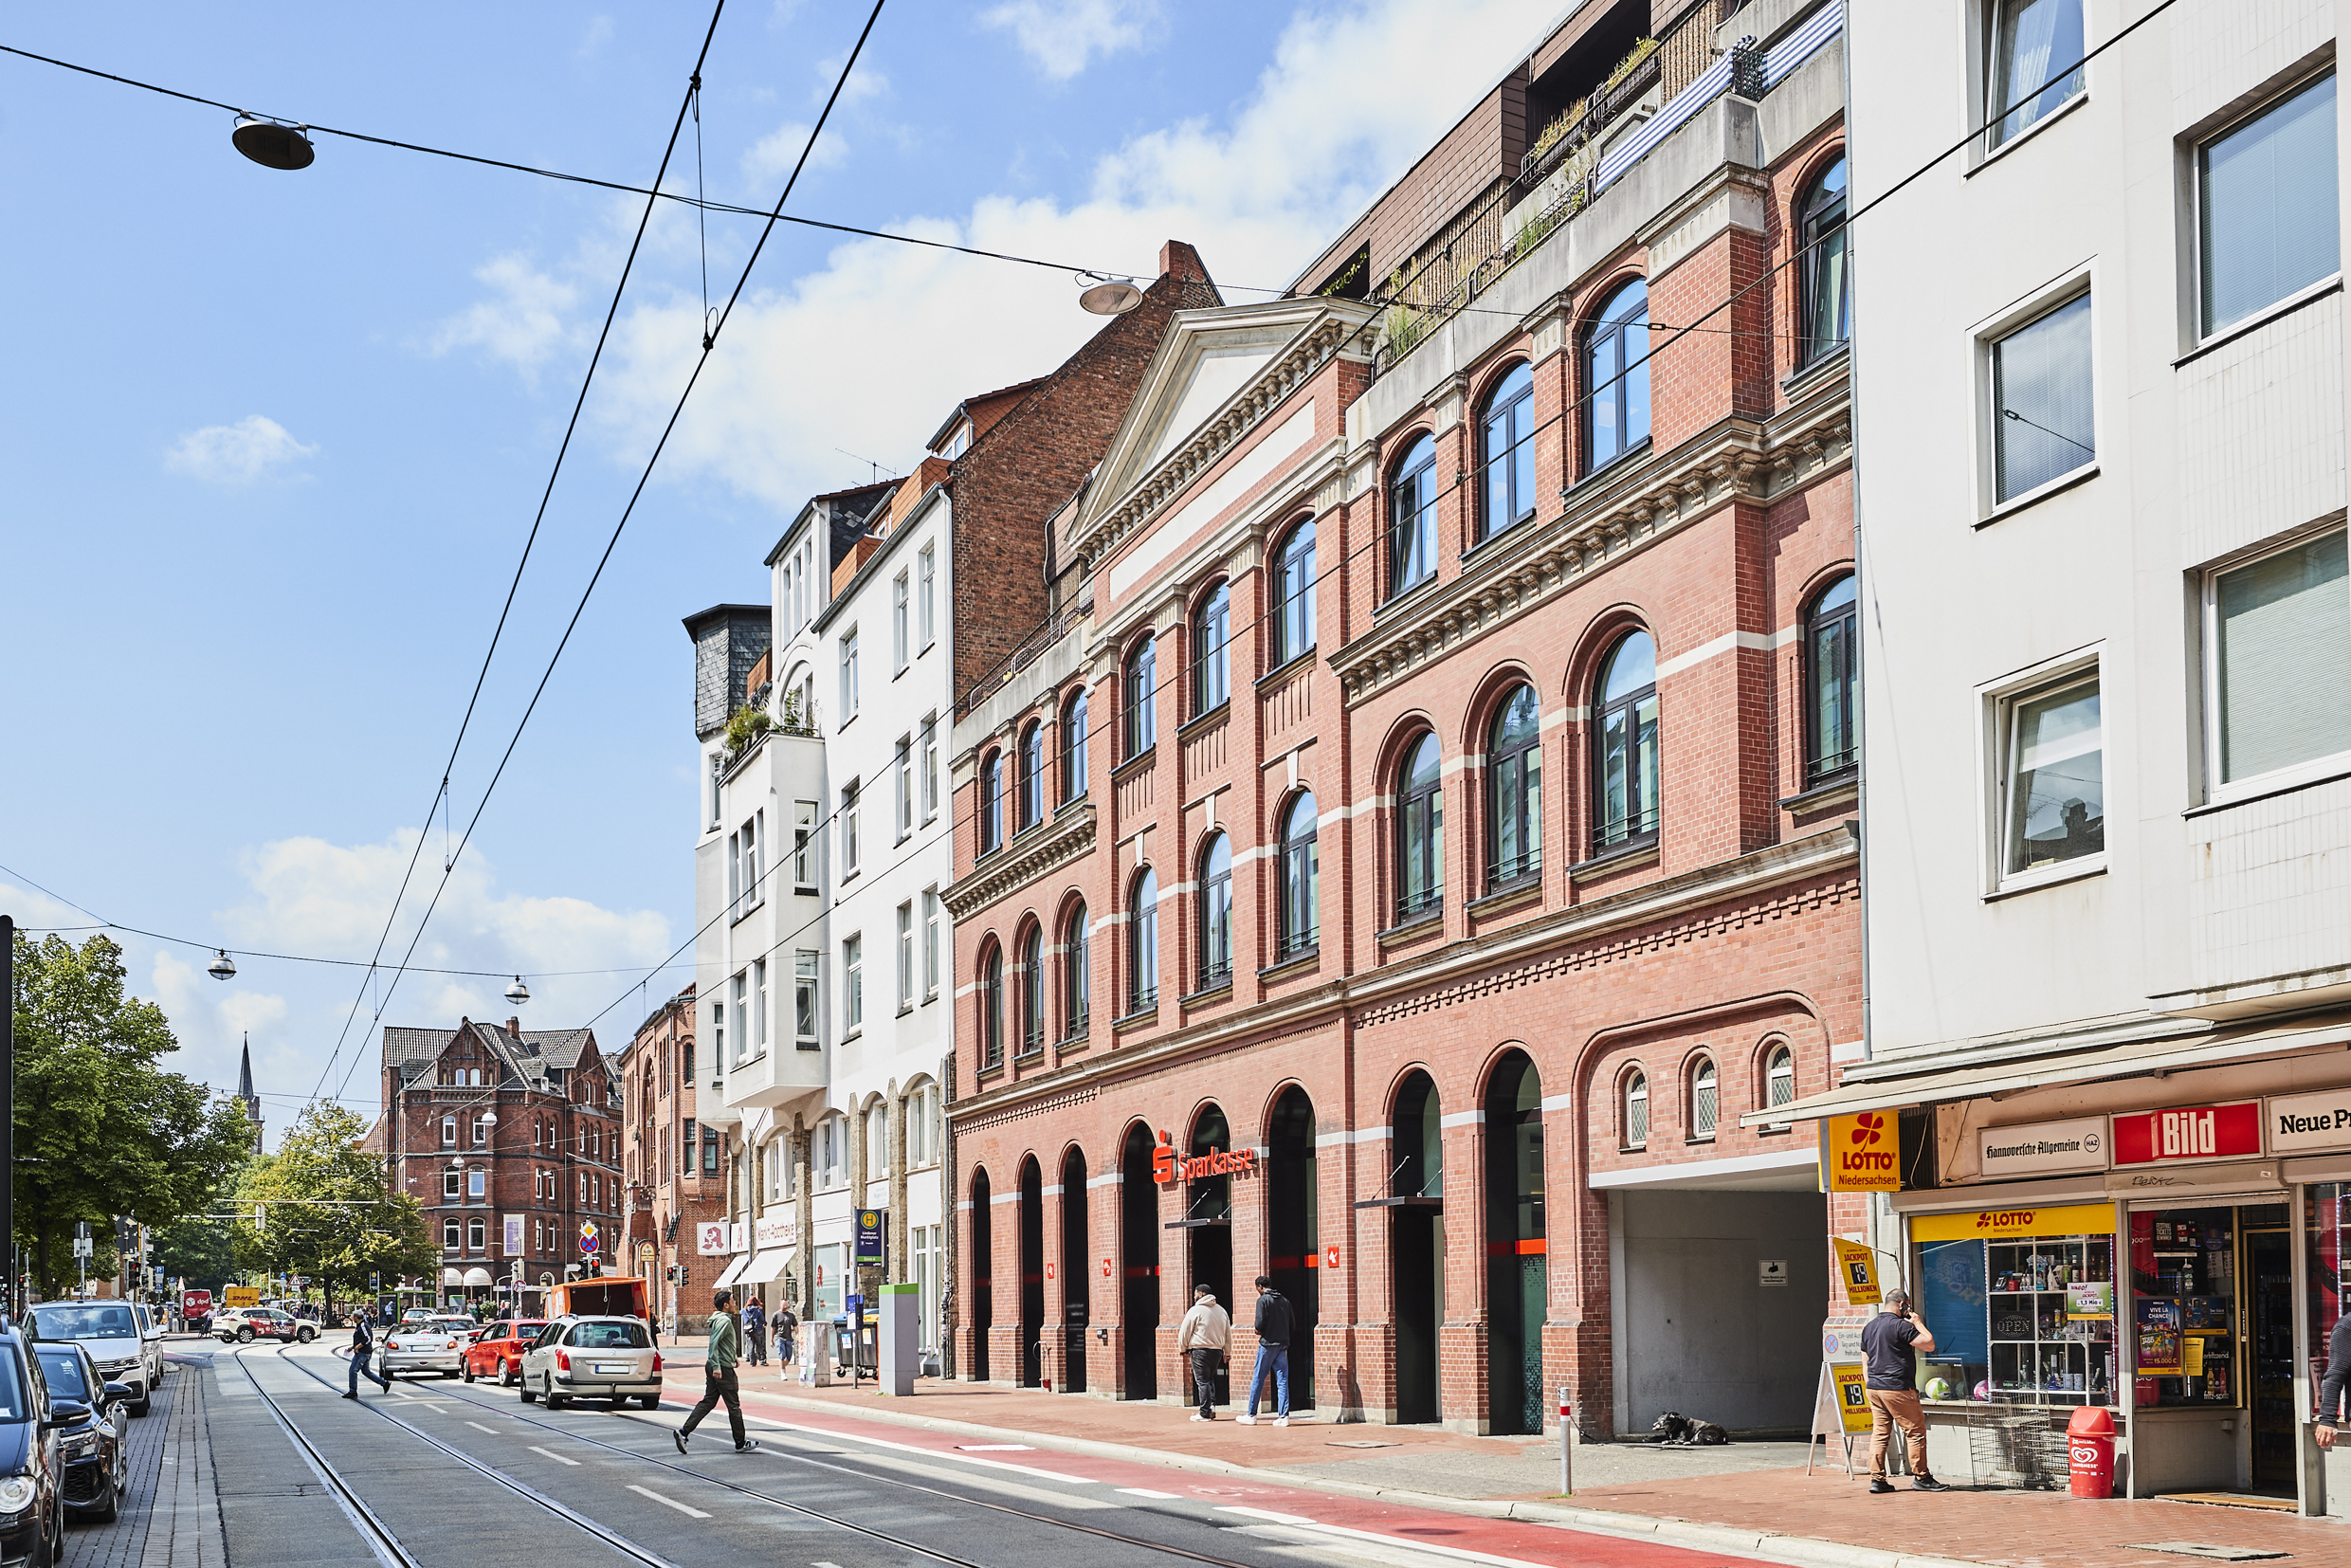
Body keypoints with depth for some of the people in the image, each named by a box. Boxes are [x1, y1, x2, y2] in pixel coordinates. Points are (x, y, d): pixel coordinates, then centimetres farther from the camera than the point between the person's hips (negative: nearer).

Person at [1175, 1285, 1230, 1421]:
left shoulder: (1196, 1310, -7)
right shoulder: (1221, 1311, 12)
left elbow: (1184, 1332, -3)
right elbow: (1228, 1334, 19)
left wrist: (1182, 1349, 11)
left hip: (1200, 1351, -6)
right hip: (1217, 1351, 6)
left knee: (1202, 1382, -3)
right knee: (1210, 1380, 19)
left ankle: (1205, 1414, -3)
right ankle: (1212, 1407, 8)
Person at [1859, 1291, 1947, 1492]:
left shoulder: (1869, 1327, 13)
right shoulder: (1900, 1325, -12)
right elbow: (1930, 1345, -12)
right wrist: (1918, 1323, 1)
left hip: (1874, 1388, 8)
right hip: (1898, 1389, -8)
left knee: (1879, 1433, 7)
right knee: (1916, 1432, 2)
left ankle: (1877, 1479, 4)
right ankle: (1921, 1477, 6)